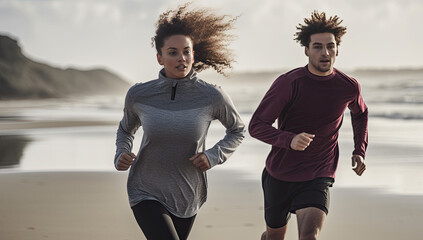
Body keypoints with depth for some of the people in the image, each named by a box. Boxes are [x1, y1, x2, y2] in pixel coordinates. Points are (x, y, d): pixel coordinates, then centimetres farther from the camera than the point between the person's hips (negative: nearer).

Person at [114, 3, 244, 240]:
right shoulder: (139, 95, -11)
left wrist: (214, 156, -13)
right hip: (147, 192, -2)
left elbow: (237, 130, 5)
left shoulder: (212, 96, -14)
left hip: (187, 195, 2)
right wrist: (121, 156, -10)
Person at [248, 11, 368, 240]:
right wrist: (290, 140, -33)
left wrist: (359, 151, 8)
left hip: (317, 179, 0)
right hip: (279, 176, 0)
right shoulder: (288, 83, -14)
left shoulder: (349, 87, -4)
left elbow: (360, 113, 21)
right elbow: (256, 126, -15)